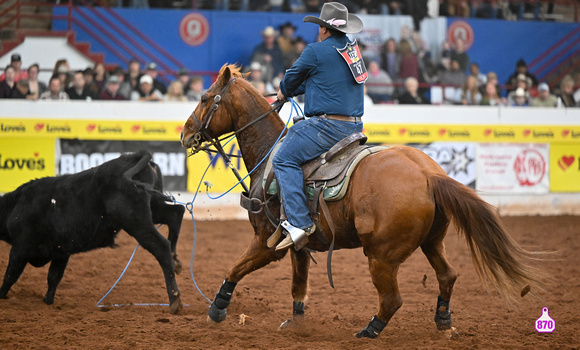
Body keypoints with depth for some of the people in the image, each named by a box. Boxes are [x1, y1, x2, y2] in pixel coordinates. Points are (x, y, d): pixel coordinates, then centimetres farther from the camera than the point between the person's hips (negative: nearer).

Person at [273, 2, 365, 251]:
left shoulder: (316, 51, -8)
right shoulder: (353, 49, 18)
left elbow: (293, 77, 7)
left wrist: (284, 91, 29)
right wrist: (288, 93, 32)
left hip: (328, 125, -9)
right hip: (354, 126, 9)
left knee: (284, 159, -9)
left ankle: (299, 222, -23)